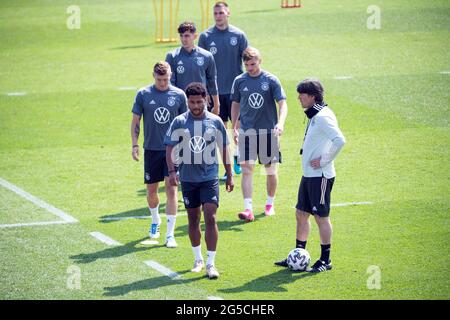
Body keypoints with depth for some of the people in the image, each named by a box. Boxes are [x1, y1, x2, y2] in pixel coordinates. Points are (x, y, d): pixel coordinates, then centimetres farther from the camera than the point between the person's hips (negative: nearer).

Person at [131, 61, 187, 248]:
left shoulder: (179, 95, 0)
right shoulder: (143, 94, 0)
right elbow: (136, 121, 6)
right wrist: (134, 145, -1)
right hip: (151, 149, 1)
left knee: (171, 190, -8)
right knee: (151, 190, 10)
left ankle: (170, 234, -6)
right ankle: (155, 221, 39)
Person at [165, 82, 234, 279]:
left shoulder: (215, 121, 0)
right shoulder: (179, 122, -2)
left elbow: (224, 149, 8)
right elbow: (170, 148, -1)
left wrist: (229, 175, 10)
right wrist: (171, 171, -15)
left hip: (210, 177, -1)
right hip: (188, 178, 1)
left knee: (210, 218, -11)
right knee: (193, 220, 11)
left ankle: (211, 264, -9)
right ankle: (198, 259, 27)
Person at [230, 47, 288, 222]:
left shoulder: (271, 80, -5)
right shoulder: (239, 81, 2)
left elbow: (282, 103, -10)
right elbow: (235, 105, 14)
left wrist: (280, 123, -26)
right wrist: (234, 128, 11)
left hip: (268, 131, -1)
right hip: (247, 132, 1)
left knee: (271, 171, 9)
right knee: (247, 169, -10)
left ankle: (270, 204, 28)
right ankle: (248, 209, -13)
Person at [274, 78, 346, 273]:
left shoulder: (323, 117, -18)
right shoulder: (314, 115, 12)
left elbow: (339, 140, -29)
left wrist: (325, 160, -20)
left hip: (320, 176, -10)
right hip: (309, 175, 10)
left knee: (321, 216, -2)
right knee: (301, 213, 14)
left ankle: (325, 260, 6)